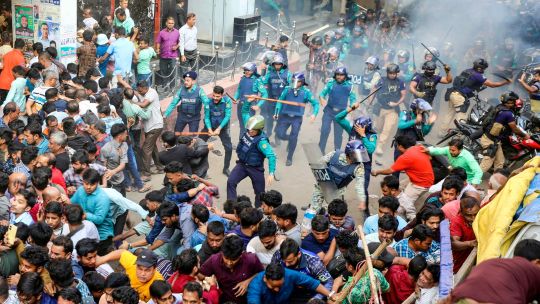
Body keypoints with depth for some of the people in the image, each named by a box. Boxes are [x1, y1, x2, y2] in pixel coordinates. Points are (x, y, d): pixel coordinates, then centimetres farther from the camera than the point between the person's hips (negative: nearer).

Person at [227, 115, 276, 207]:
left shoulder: (261, 141, -30)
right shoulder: (247, 133, -10)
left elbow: (271, 156, -35)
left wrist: (271, 173, -41)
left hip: (255, 168, -5)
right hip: (242, 164, 5)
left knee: (259, 192, 7)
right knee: (230, 182, -11)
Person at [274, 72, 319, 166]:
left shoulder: (306, 92, -6)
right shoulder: (287, 89, -3)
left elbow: (315, 103, -3)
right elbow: (280, 101, 5)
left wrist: (314, 114, -19)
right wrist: (276, 113, 0)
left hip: (297, 118, -2)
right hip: (285, 116, 2)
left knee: (293, 138, -3)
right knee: (280, 134, -1)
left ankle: (289, 158, 11)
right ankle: (290, 139, 33)